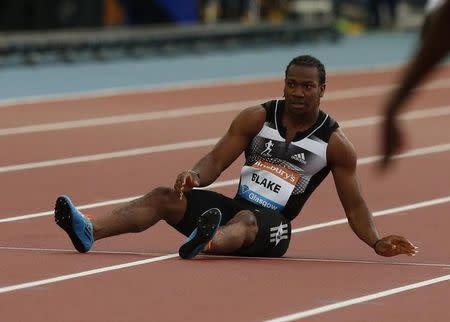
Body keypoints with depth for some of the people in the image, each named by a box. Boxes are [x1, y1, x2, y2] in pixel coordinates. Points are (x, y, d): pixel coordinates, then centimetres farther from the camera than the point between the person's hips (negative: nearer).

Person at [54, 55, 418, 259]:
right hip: (235, 207, 4)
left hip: (273, 226, -4)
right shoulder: (257, 118, 5)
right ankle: (89, 231, -43)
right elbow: (216, 161, 3)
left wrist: (377, 243, -12)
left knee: (244, 220, -40)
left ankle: (206, 241, -78)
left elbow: (355, 206, 4)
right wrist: (194, 176, -20)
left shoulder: (334, 142, 0)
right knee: (164, 197, -19)